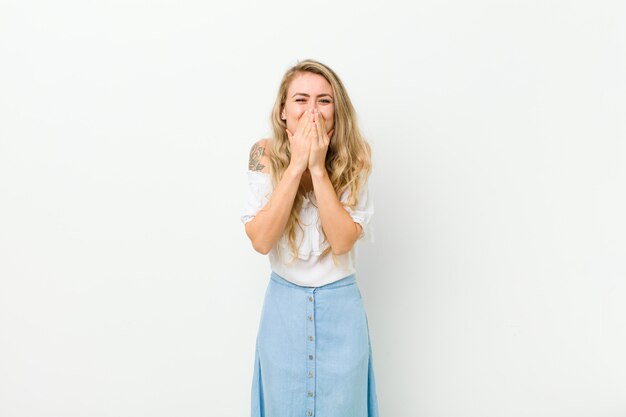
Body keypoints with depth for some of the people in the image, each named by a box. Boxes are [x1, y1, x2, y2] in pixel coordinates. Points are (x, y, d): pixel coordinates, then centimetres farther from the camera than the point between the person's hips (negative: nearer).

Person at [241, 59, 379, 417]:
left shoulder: (353, 158, -11)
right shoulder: (266, 154, -11)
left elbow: (342, 241, -20)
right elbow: (261, 240, -20)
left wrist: (318, 167, -25)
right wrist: (296, 164, -24)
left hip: (340, 308, 0)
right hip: (284, 306, 1)